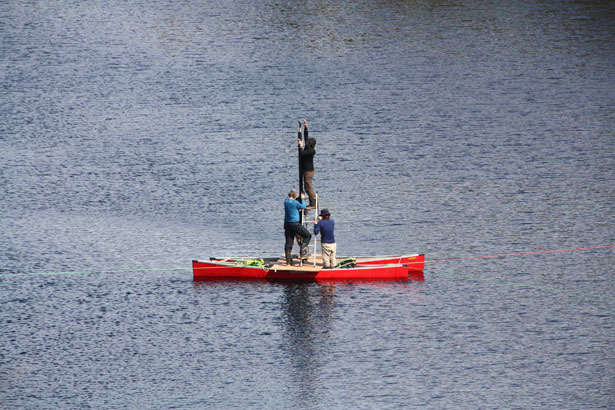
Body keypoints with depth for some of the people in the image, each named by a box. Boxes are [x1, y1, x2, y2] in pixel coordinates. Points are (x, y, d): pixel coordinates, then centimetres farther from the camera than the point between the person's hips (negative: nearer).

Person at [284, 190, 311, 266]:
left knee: (288, 242, 9)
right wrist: (302, 198, 12)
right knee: (307, 235, 10)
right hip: (295, 224, -7)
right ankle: (303, 252, 0)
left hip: (287, 224, 7)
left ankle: (288, 261, 10)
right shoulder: (294, 202, -16)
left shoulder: (286, 201, 6)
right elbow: (303, 206, 1)